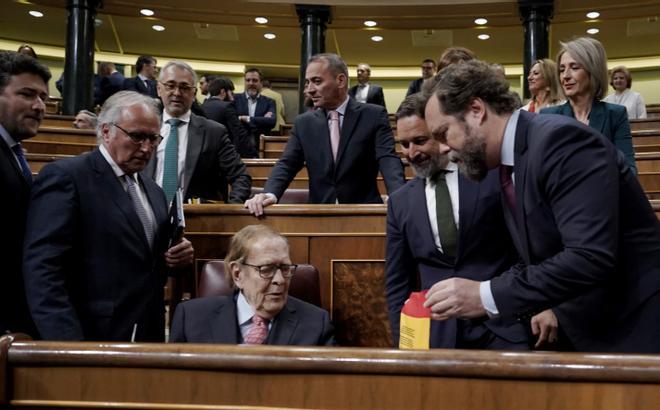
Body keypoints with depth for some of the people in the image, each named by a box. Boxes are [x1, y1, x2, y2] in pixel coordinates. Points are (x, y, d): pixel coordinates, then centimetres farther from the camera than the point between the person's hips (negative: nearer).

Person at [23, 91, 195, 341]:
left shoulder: (154, 192, 14)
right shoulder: (65, 176, -10)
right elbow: (42, 268, -18)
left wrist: (177, 257, 0)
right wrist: (68, 345, -25)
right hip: (93, 339, -7)